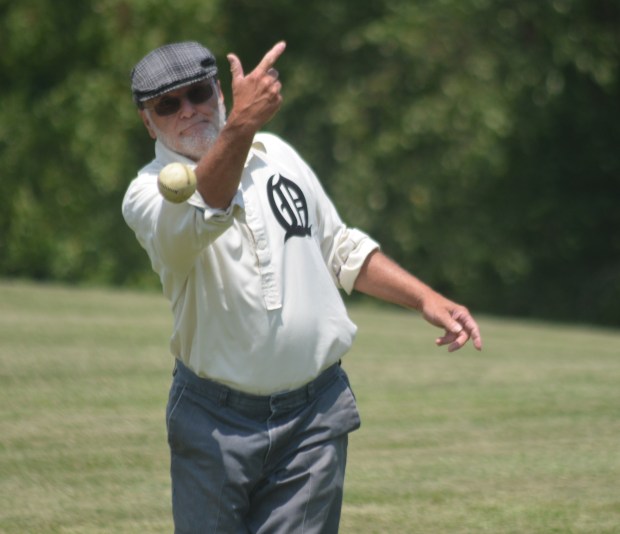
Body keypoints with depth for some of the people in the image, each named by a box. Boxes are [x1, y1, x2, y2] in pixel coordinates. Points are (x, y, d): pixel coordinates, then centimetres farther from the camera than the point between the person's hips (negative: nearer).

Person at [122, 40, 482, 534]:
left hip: (314, 417, 3)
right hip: (213, 421, -3)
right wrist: (241, 126, -49)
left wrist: (426, 299, 9)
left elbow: (340, 248, 20)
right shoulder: (150, 193, -8)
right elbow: (200, 214, -33)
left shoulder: (275, 154, 9)